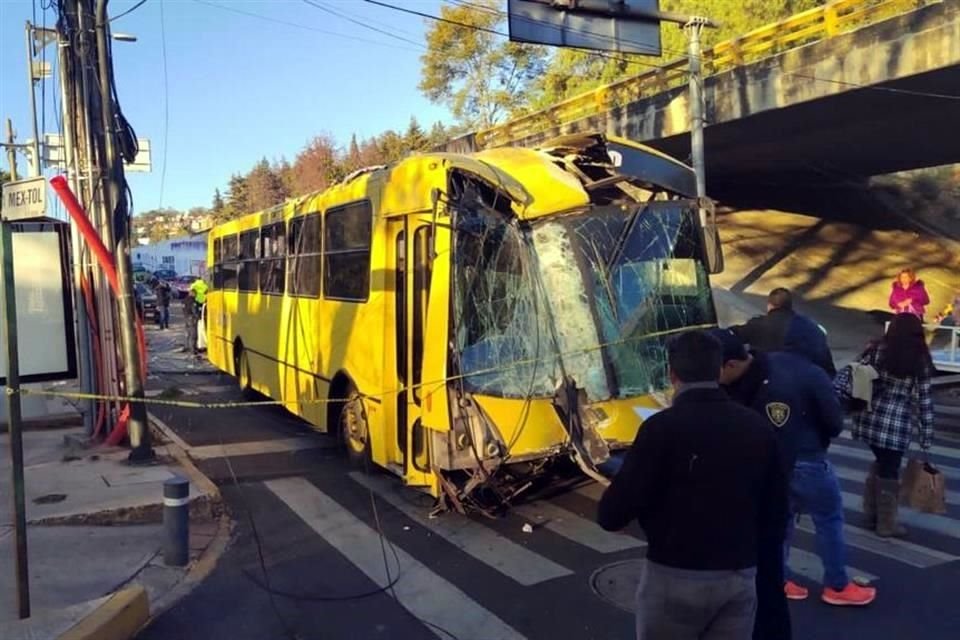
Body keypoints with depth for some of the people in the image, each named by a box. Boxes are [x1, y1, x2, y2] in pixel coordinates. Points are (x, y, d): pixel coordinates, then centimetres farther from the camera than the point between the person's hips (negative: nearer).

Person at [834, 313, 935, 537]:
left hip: (870, 419, 3)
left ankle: (871, 513, 31)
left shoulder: (876, 349, 0)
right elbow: (925, 401, -2)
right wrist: (927, 436, 4)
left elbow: (849, 375, -5)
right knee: (889, 470, 9)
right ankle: (886, 524, 22)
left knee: (881, 462, 23)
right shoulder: (921, 360, -4)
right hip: (897, 426, -3)